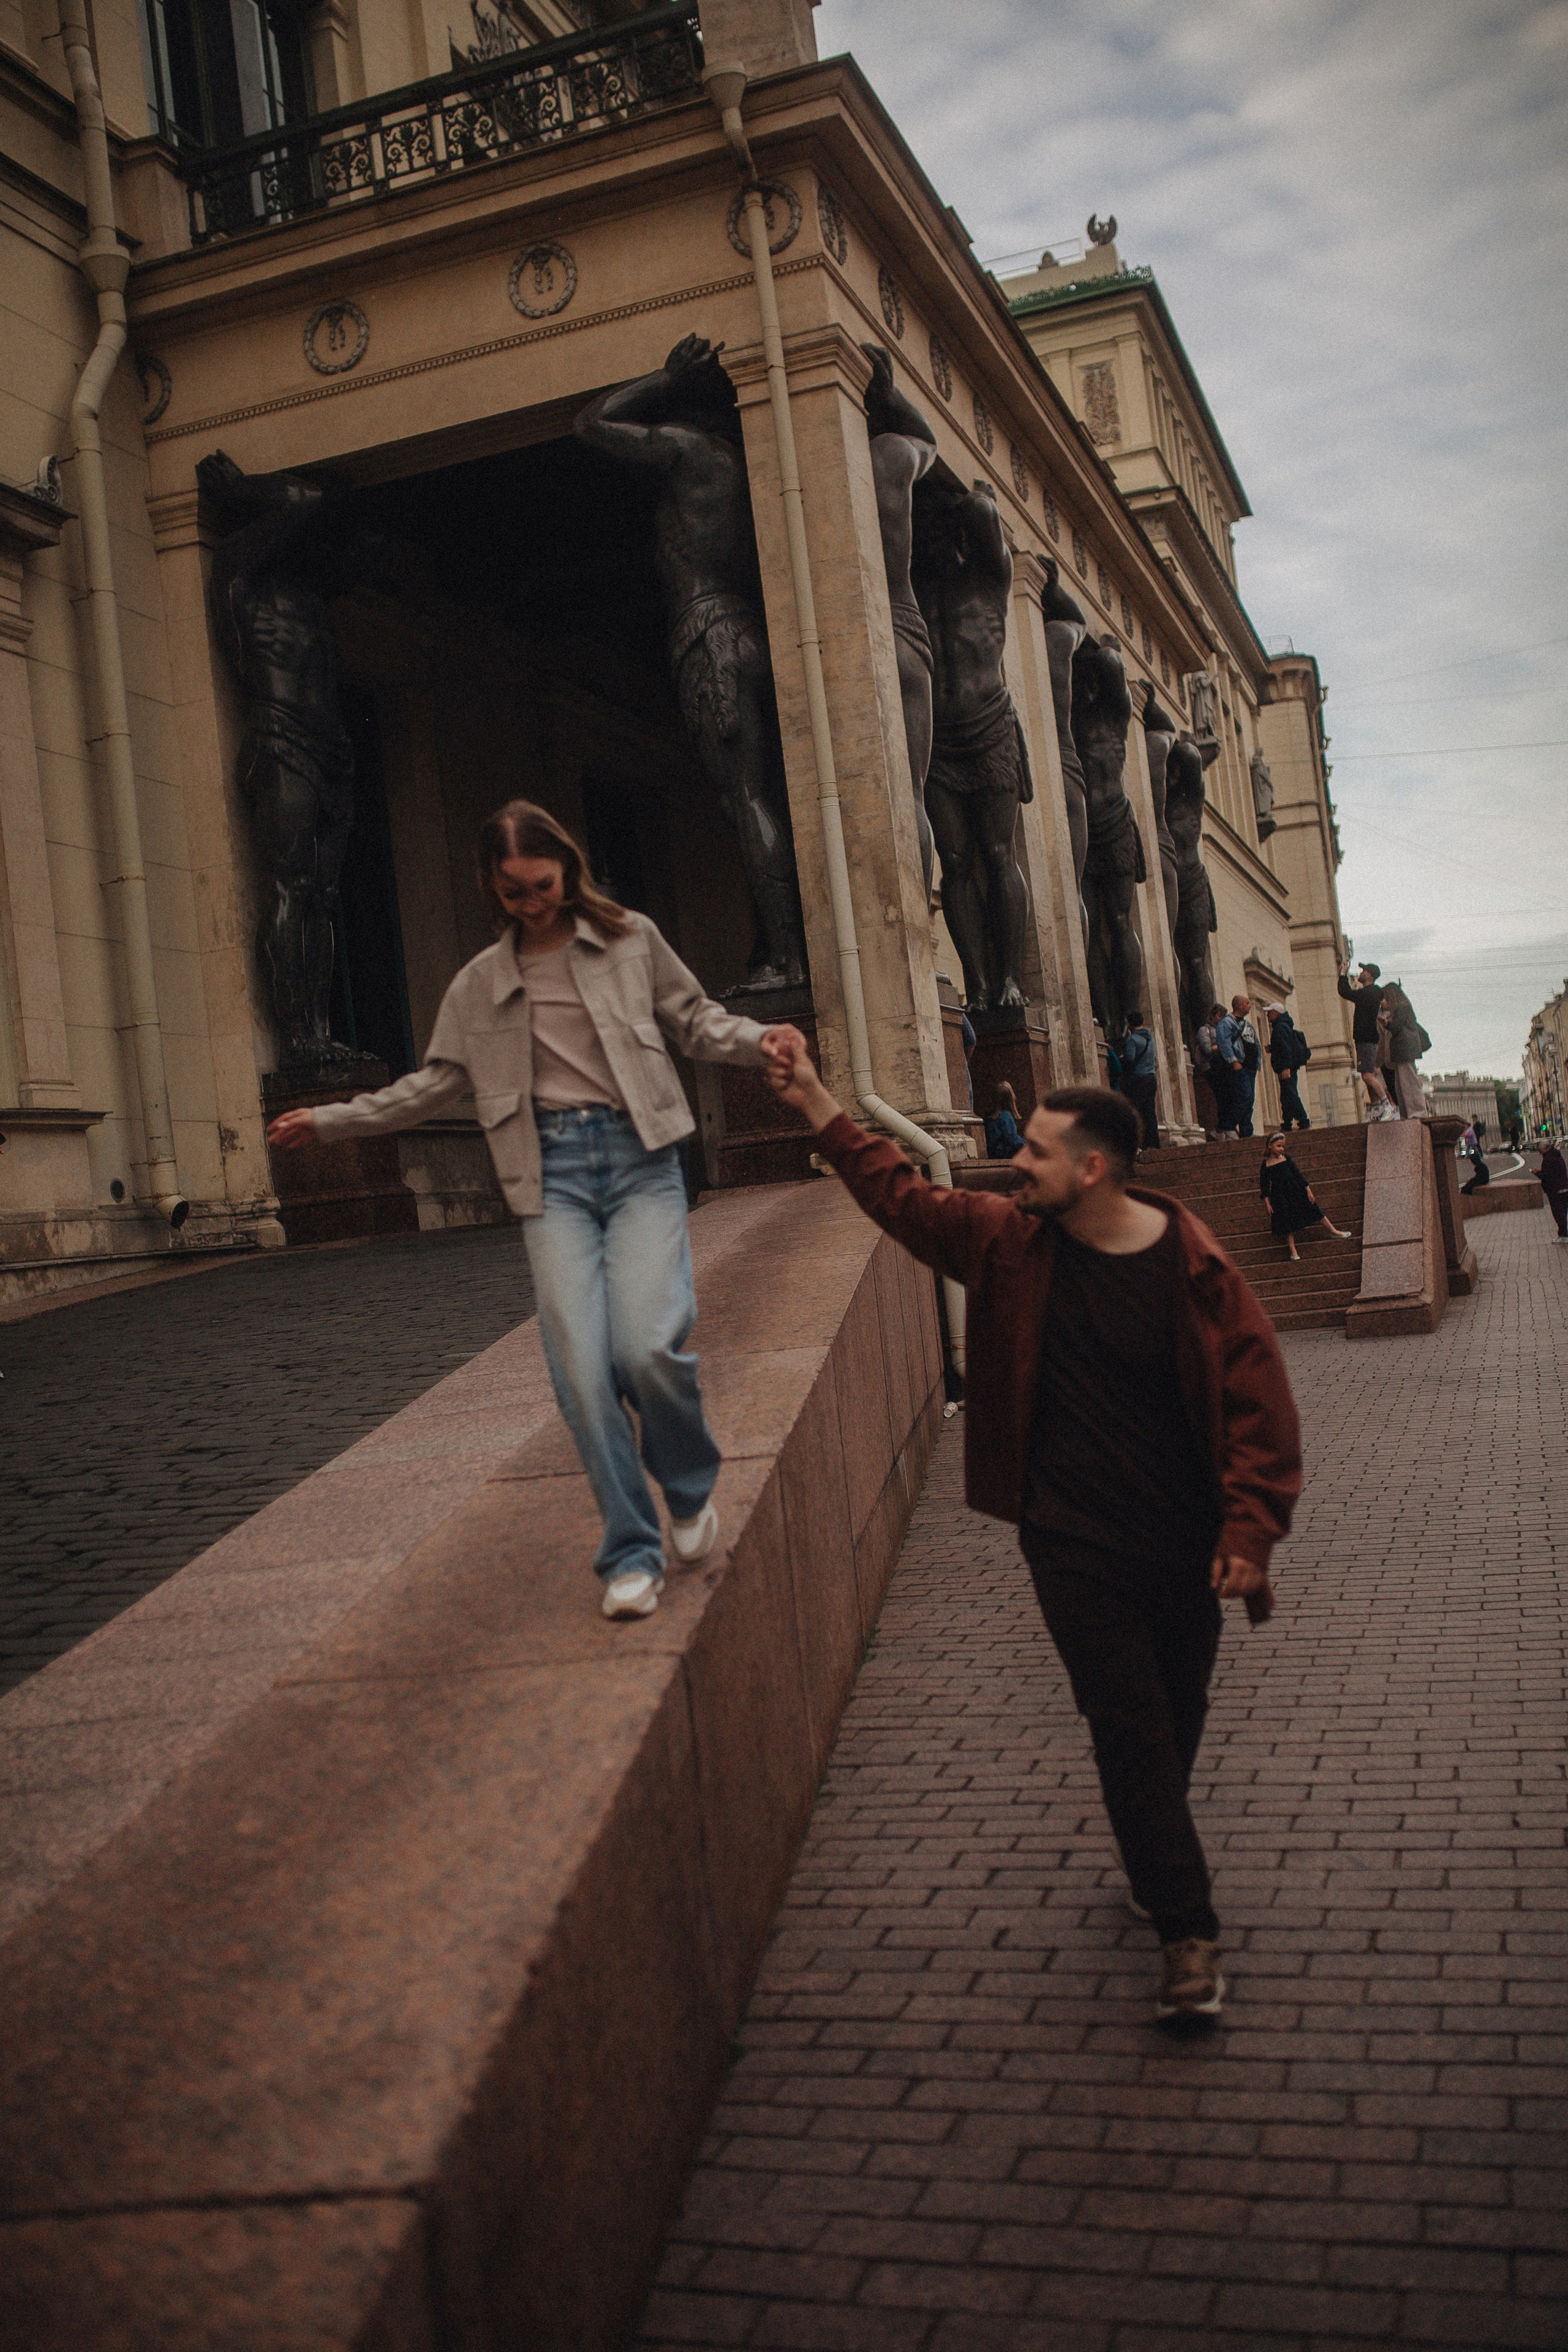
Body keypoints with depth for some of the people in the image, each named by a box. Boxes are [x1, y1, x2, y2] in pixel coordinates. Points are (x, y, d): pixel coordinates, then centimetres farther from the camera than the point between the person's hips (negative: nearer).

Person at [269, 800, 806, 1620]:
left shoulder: (630, 938, 9)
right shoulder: (481, 983, 14)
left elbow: (695, 1019, 13)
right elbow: (435, 1083, 19)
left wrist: (759, 1039, -7)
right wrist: (330, 1120, 13)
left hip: (637, 1156, -2)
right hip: (551, 1171, 2)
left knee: (647, 1345, -21)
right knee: (581, 1368, -11)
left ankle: (692, 1487, 10)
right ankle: (631, 1553, 3)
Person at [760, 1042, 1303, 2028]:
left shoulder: (1195, 1267, -13)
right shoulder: (1010, 1239, -6)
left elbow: (1260, 1401, -9)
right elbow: (902, 1194, 5)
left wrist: (1248, 1533, -12)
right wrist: (817, 1101, 2)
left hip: (1184, 1539, 0)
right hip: (1074, 1546, 0)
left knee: (1179, 1714, 17)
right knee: (1129, 1725, -3)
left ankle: (1161, 1860, 43)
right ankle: (1190, 1930, 6)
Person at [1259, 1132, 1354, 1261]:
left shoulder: (1286, 1158, -1)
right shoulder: (1266, 1164, -7)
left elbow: (1298, 1175, 3)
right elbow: (1264, 1185, -3)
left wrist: (1309, 1191, 0)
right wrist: (1268, 1204, -7)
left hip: (1296, 1191, 2)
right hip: (1279, 1196, -2)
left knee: (1313, 1211, 6)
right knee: (1287, 1224, 1)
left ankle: (1334, 1232, 19)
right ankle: (1293, 1251, 9)